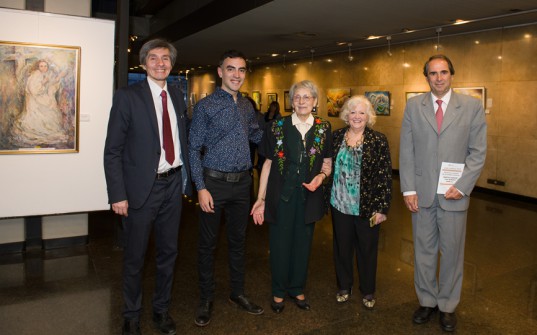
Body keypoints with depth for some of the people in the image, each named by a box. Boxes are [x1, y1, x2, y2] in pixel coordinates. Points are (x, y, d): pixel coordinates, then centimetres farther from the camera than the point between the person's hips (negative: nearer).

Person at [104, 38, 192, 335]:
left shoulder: (177, 96, 8)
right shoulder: (127, 97, -7)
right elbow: (112, 151, -9)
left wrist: (186, 179, 7)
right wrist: (118, 195, -14)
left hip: (173, 184, 5)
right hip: (142, 187, -4)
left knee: (168, 252, 16)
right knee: (135, 257, 9)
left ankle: (161, 310, 35)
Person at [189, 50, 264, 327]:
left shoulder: (247, 105, 9)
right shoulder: (206, 106, -7)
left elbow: (256, 135, 22)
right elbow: (194, 148, -8)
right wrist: (201, 187, -15)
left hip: (242, 182, 5)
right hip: (214, 182, -5)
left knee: (238, 240, 16)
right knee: (208, 243, 6)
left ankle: (237, 293, 32)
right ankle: (206, 299, 23)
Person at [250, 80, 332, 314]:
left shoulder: (323, 128, 2)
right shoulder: (278, 127, -2)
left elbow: (327, 163, 10)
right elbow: (268, 163, 0)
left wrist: (321, 176, -13)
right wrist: (261, 198, -3)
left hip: (309, 195, 2)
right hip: (281, 194, -1)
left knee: (303, 242, 12)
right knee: (280, 243, 7)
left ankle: (297, 289, 33)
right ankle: (278, 291, 27)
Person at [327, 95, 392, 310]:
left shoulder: (378, 141, -9)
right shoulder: (336, 137, 1)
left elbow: (385, 177, -9)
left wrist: (382, 208, -12)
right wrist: (327, 198, 5)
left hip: (367, 207, -2)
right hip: (340, 204, 3)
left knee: (367, 249, 13)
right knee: (342, 247, 16)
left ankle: (368, 291, 33)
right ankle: (344, 286, 36)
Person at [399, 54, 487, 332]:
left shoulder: (472, 106, 1)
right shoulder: (413, 106, 3)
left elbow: (478, 151, -1)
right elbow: (406, 150, 1)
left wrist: (462, 186, -11)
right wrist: (408, 189, -4)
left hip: (454, 194, -1)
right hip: (421, 193, 1)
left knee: (452, 252, 10)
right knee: (423, 250, 12)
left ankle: (447, 306, 28)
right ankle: (427, 301, 30)